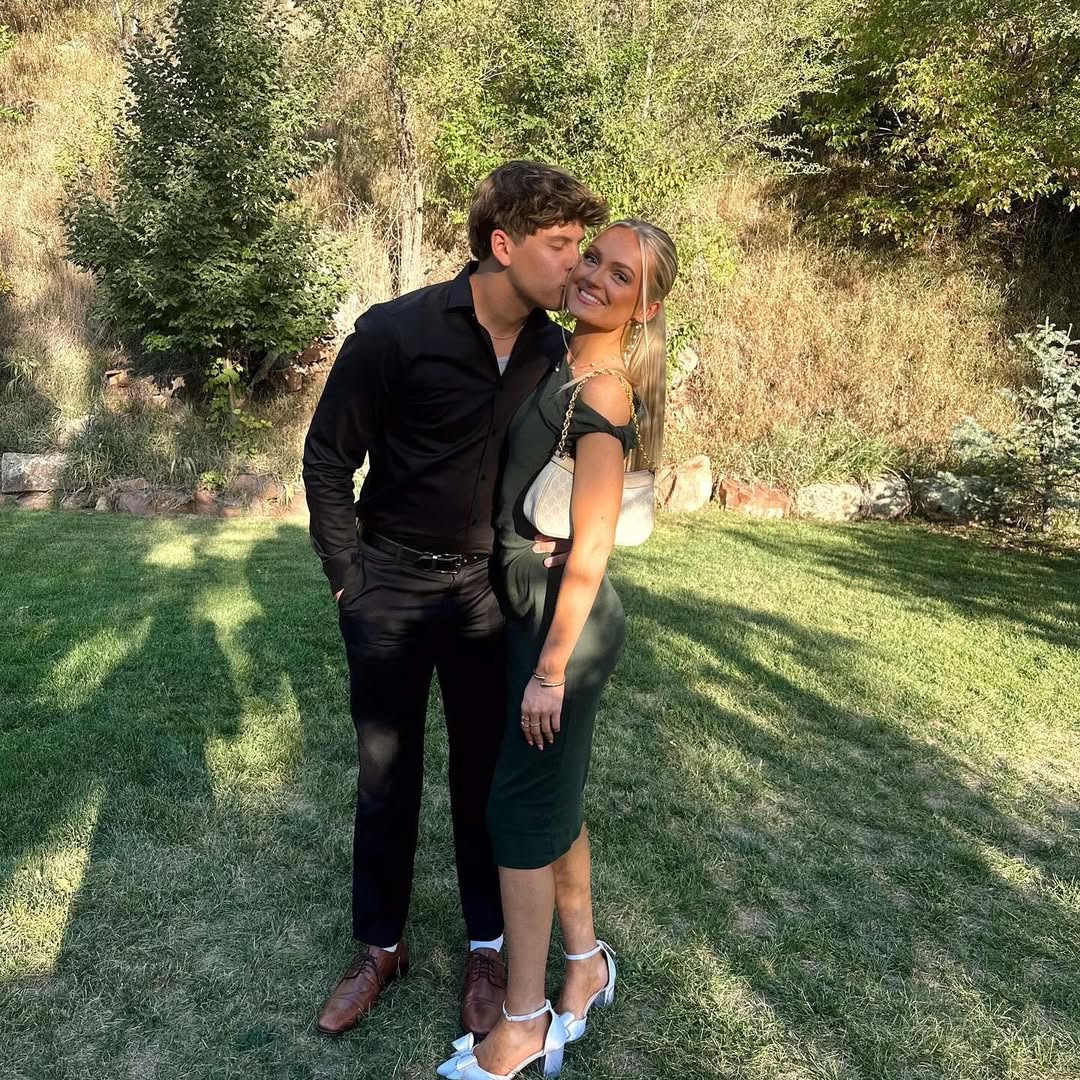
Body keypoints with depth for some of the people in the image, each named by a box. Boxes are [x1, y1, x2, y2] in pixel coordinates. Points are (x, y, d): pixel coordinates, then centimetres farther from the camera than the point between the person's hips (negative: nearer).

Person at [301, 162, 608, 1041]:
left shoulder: (550, 350, -4)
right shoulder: (395, 332, -17)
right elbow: (328, 457, -8)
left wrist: (543, 533, -3)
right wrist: (350, 581, -7)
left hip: (486, 585, 3)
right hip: (390, 584, -2)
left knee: (486, 769, 10)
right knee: (386, 771, 11)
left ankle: (487, 949, 29)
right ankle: (381, 945, 31)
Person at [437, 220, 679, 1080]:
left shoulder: (603, 393, -19)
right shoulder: (565, 359, 8)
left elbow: (590, 550, -20)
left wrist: (551, 669, -16)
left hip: (565, 622, -9)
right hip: (531, 609, 9)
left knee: (522, 807, 2)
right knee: (554, 799, 19)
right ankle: (586, 963, 38)